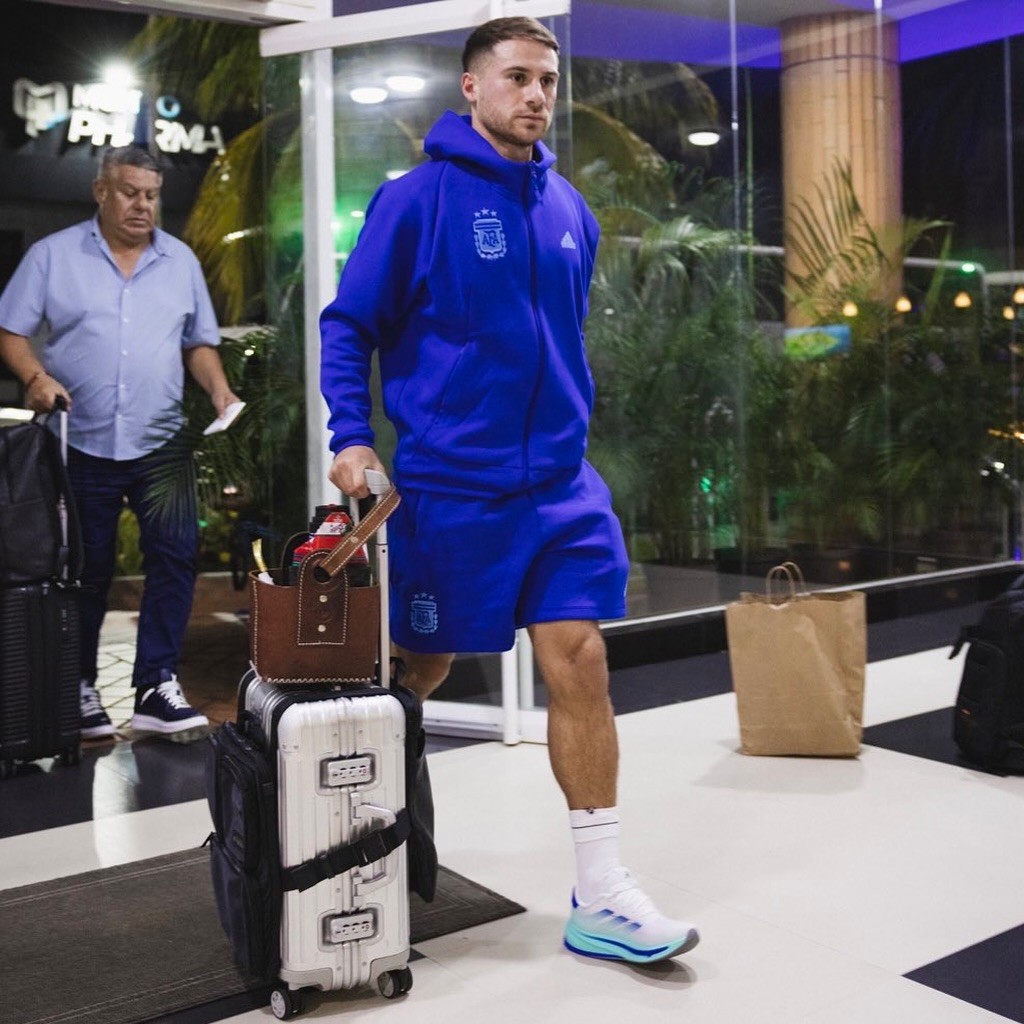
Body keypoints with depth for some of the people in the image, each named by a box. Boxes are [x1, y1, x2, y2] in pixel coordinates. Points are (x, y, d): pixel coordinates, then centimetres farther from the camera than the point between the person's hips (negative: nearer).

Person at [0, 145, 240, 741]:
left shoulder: (181, 261, 11)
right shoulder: (53, 255, 3)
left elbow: (199, 342, 15)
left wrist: (219, 389, -3)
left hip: (161, 443, 2)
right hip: (81, 444, -2)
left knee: (177, 553, -9)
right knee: (86, 570, 7)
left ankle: (157, 687, -1)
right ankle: (79, 690, 20)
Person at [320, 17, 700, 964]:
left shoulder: (568, 209, 8)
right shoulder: (418, 198, -7)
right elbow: (349, 325, -6)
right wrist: (352, 438, -16)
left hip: (559, 483, 4)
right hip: (449, 484, -4)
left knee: (579, 661, -2)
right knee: (420, 669, 11)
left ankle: (601, 898, 7)